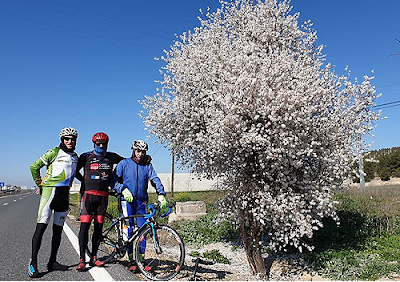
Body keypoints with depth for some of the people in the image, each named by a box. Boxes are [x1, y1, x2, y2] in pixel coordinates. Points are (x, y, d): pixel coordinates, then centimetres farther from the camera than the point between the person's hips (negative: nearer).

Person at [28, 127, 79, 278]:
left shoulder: (75, 156, 14)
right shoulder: (54, 152, -4)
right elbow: (34, 167, 0)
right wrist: (40, 185, 4)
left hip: (64, 194, 6)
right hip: (50, 191, -6)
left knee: (58, 229, 9)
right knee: (41, 226, -8)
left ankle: (52, 262, 18)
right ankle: (33, 263, -2)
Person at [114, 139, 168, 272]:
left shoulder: (147, 166, 7)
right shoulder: (124, 163, 3)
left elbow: (155, 180, -1)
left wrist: (161, 195, -15)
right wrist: (124, 190, -13)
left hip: (141, 202, 2)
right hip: (127, 201, -2)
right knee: (129, 230, -3)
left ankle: (141, 260, 12)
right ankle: (131, 261, 8)